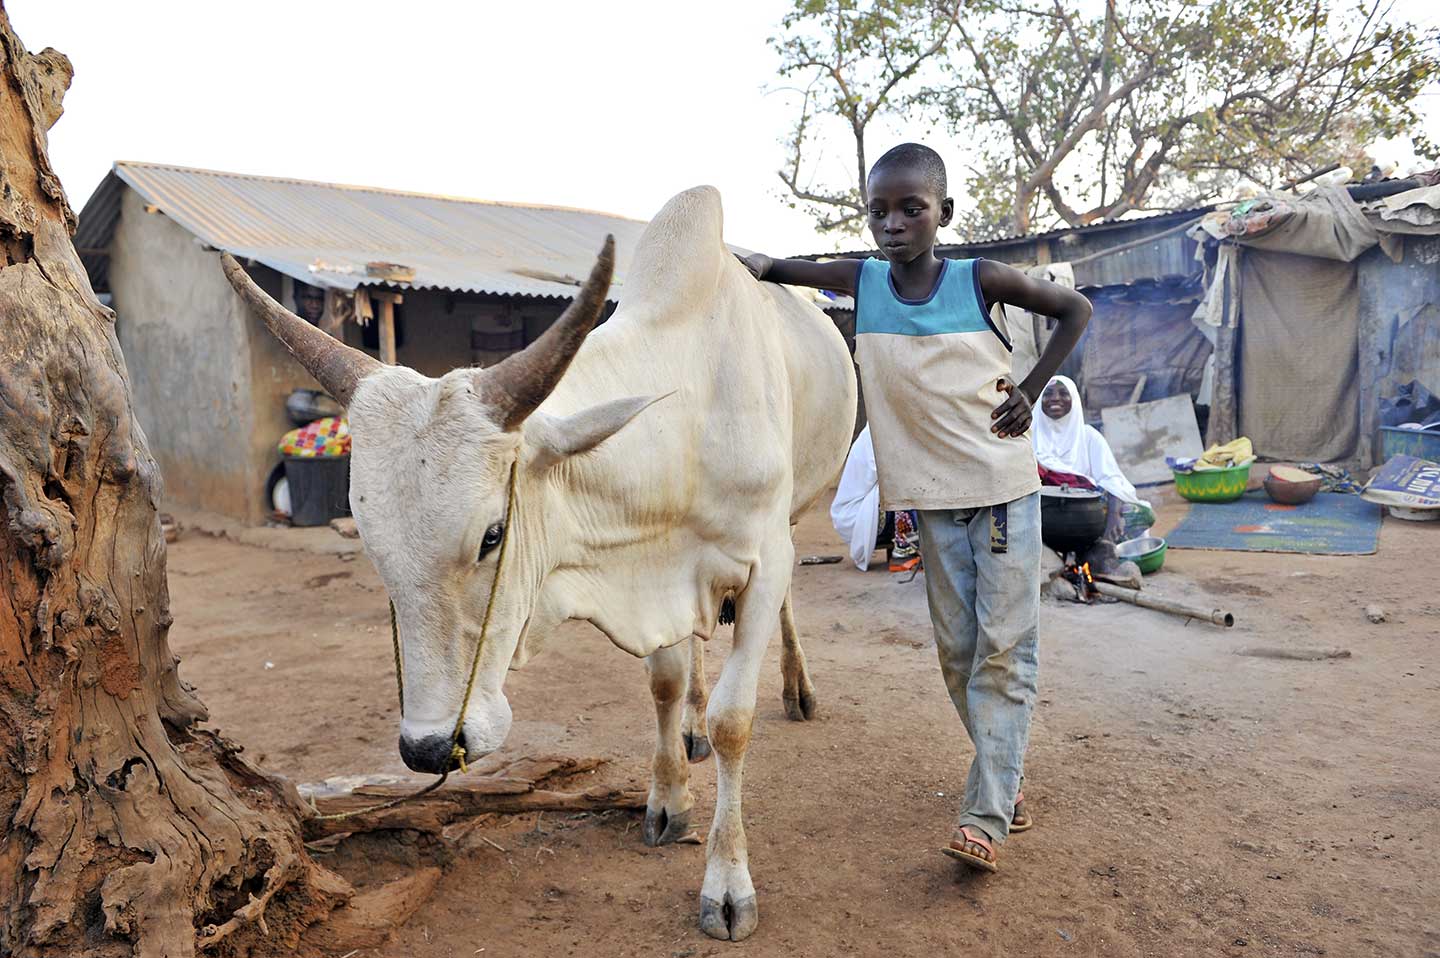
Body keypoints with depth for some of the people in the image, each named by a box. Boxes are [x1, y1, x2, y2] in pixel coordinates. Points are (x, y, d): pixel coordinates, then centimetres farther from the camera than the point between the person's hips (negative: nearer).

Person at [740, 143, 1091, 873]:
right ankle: (1006, 777, 27)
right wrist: (754, 265, -20)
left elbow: (1075, 309, 3)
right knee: (958, 650, 9)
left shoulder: (980, 280, -9)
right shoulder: (863, 281, -2)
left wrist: (1030, 391, -5)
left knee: (1005, 647, -6)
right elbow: (780, 270, 3)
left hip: (1004, 484, -2)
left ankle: (986, 814, -3)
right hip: (930, 495, 3)